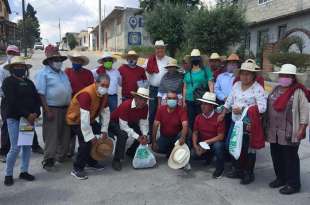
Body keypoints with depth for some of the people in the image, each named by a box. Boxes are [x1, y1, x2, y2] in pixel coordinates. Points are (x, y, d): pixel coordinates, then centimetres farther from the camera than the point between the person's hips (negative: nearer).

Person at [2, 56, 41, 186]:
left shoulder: (29, 82, 14)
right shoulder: (8, 81, -2)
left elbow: (37, 99, 7)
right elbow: (12, 102, -14)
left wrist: (35, 113, -9)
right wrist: (27, 114, -19)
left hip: (30, 118, 5)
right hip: (14, 118, -5)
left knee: (27, 146, 8)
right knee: (16, 148, -6)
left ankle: (24, 171, 21)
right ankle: (8, 174, 12)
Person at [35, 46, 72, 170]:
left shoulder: (63, 73, 16)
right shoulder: (43, 73, -5)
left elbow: (69, 90, 19)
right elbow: (41, 93, -12)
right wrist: (47, 110, -18)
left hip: (66, 108, 7)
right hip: (52, 109, -7)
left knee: (65, 134, 13)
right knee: (51, 135, -3)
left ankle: (62, 155, 28)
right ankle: (48, 159, 6)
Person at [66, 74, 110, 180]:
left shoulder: (104, 94, -8)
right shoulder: (86, 94, -34)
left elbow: (106, 112, -2)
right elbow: (84, 118, -36)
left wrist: (104, 129, -7)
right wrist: (90, 136, -32)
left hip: (90, 120, 8)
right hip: (76, 120, -8)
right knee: (86, 141, -21)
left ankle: (91, 162, 26)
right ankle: (77, 169, -6)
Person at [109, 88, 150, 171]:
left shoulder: (145, 107, -16)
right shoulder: (126, 105, -35)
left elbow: (143, 122, -10)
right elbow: (123, 126, -35)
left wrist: (144, 135, -28)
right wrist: (137, 137, -35)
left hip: (130, 123, 7)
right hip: (115, 122, -6)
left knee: (143, 134, -9)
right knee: (123, 134, -34)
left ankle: (131, 152, 17)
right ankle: (116, 160, -17)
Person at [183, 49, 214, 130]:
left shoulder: (206, 70, 1)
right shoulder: (188, 72, 12)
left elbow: (210, 85, -4)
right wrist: (184, 101, 13)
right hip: (189, 100, 4)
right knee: (191, 121, 7)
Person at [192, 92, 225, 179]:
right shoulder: (198, 117, -6)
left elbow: (220, 136, -21)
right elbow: (195, 133, 0)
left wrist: (206, 142, -24)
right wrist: (195, 146, -15)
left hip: (215, 142, -4)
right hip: (202, 143, 4)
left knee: (218, 146, -36)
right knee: (195, 154, -20)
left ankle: (220, 168, -9)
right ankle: (208, 157, 18)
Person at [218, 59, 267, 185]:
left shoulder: (258, 89, -13)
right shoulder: (236, 85, 7)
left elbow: (262, 107, -21)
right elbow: (229, 101, 17)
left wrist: (243, 110, -22)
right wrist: (223, 114, 19)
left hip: (249, 125, -6)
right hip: (235, 122, 6)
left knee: (249, 150, 7)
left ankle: (249, 174, 26)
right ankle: (238, 170, 34)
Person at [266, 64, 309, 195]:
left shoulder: (298, 92, -7)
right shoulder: (276, 90, 11)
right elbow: (269, 107, 16)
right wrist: (267, 126, 13)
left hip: (290, 133, -6)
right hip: (274, 131, 6)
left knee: (290, 158, 4)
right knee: (276, 156, 15)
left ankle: (293, 184, 19)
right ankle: (281, 178, 34)